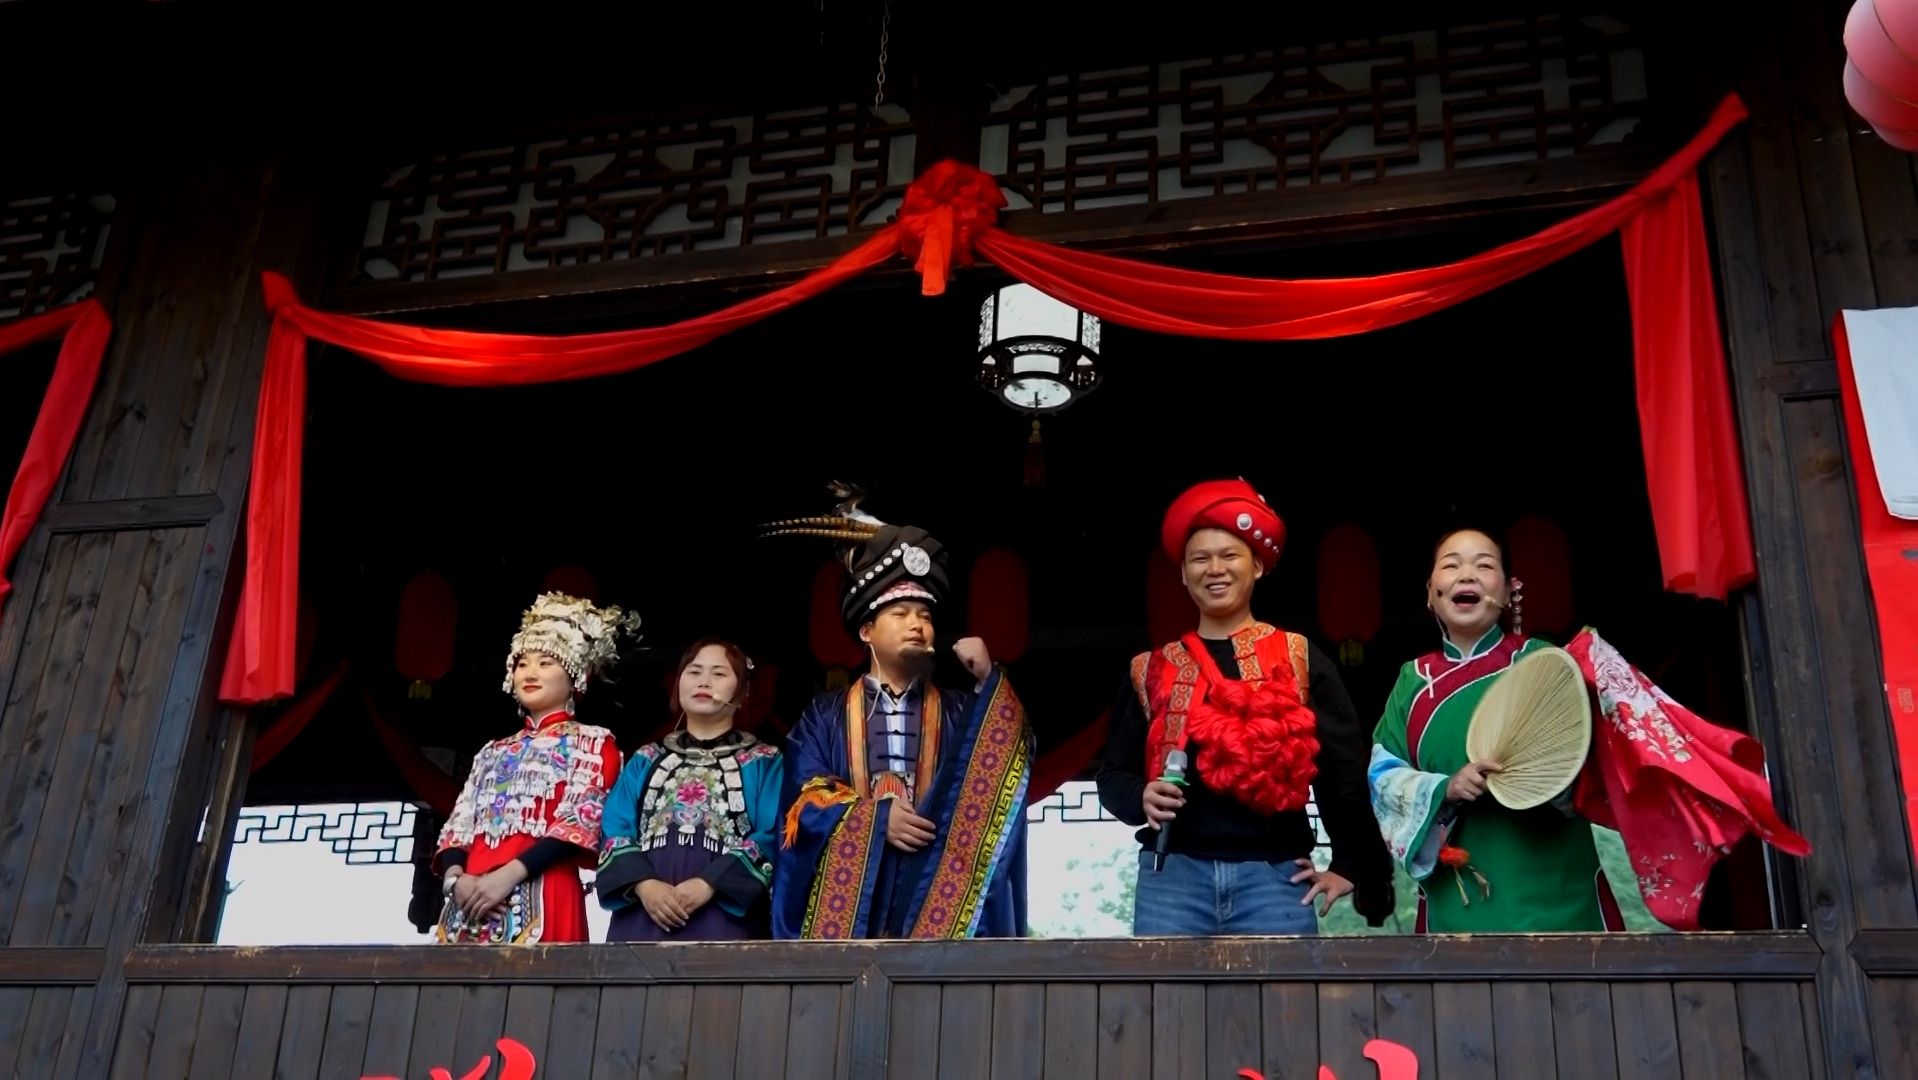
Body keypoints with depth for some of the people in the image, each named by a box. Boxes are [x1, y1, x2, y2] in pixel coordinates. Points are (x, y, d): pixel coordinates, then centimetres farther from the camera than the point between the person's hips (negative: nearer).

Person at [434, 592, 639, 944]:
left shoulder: (593, 742, 8)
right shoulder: (492, 752, 24)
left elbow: (581, 822, -6)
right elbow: (458, 826, 15)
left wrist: (508, 874, -16)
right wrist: (455, 877, -6)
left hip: (540, 904, -5)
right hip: (470, 902, 5)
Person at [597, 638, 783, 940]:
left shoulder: (764, 762, 9)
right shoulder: (645, 760, 17)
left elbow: (770, 839, -2)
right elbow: (615, 831, 8)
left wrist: (708, 884, -15)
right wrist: (644, 884, -10)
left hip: (724, 918, -2)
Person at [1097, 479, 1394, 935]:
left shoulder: (1300, 659, 8)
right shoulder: (1151, 669, 13)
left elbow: (1345, 768, 6)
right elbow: (1113, 773, 12)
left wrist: (1350, 865, 1)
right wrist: (1142, 797, -9)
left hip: (1275, 875, -1)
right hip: (1172, 875, 1)